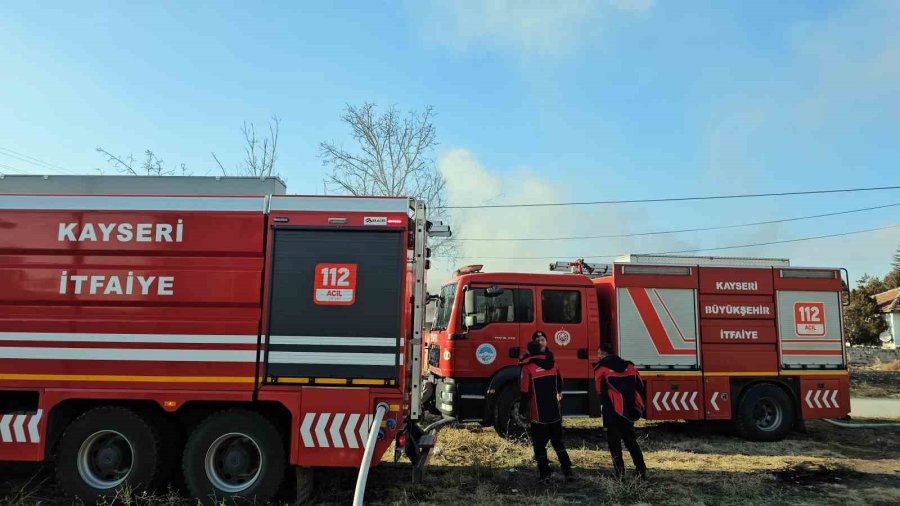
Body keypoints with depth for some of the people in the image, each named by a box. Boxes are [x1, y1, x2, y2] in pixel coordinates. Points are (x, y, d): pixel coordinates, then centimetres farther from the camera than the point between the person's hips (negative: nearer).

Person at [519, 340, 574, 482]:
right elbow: (559, 385, 14)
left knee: (539, 445, 8)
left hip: (538, 415, -5)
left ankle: (545, 474, 9)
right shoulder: (552, 364, 3)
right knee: (558, 442, 18)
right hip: (555, 413, 5)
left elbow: (525, 391, -13)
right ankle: (568, 471, 13)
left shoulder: (528, 367, -14)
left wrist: (522, 408, 0)